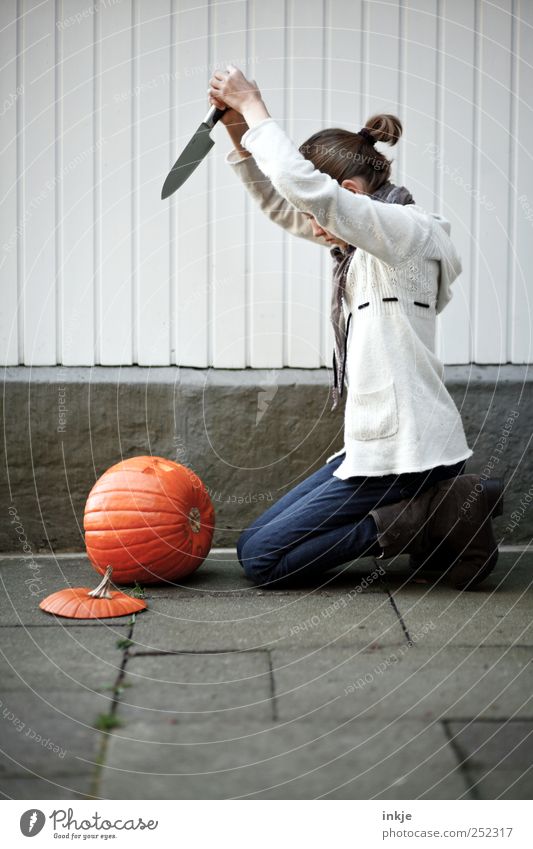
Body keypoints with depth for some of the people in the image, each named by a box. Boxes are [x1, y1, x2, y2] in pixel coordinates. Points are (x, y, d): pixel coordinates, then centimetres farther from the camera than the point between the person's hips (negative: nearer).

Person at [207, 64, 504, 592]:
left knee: (259, 557, -5)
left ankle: (428, 521, -6)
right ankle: (433, 515, 8)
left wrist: (254, 108, -16)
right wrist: (238, 130, 4)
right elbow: (280, 205, 17)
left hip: (404, 451, -10)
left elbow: (305, 187, -27)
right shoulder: (370, 238, 14)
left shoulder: (407, 231, -14)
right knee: (263, 536, 16)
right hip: (382, 444, 10)